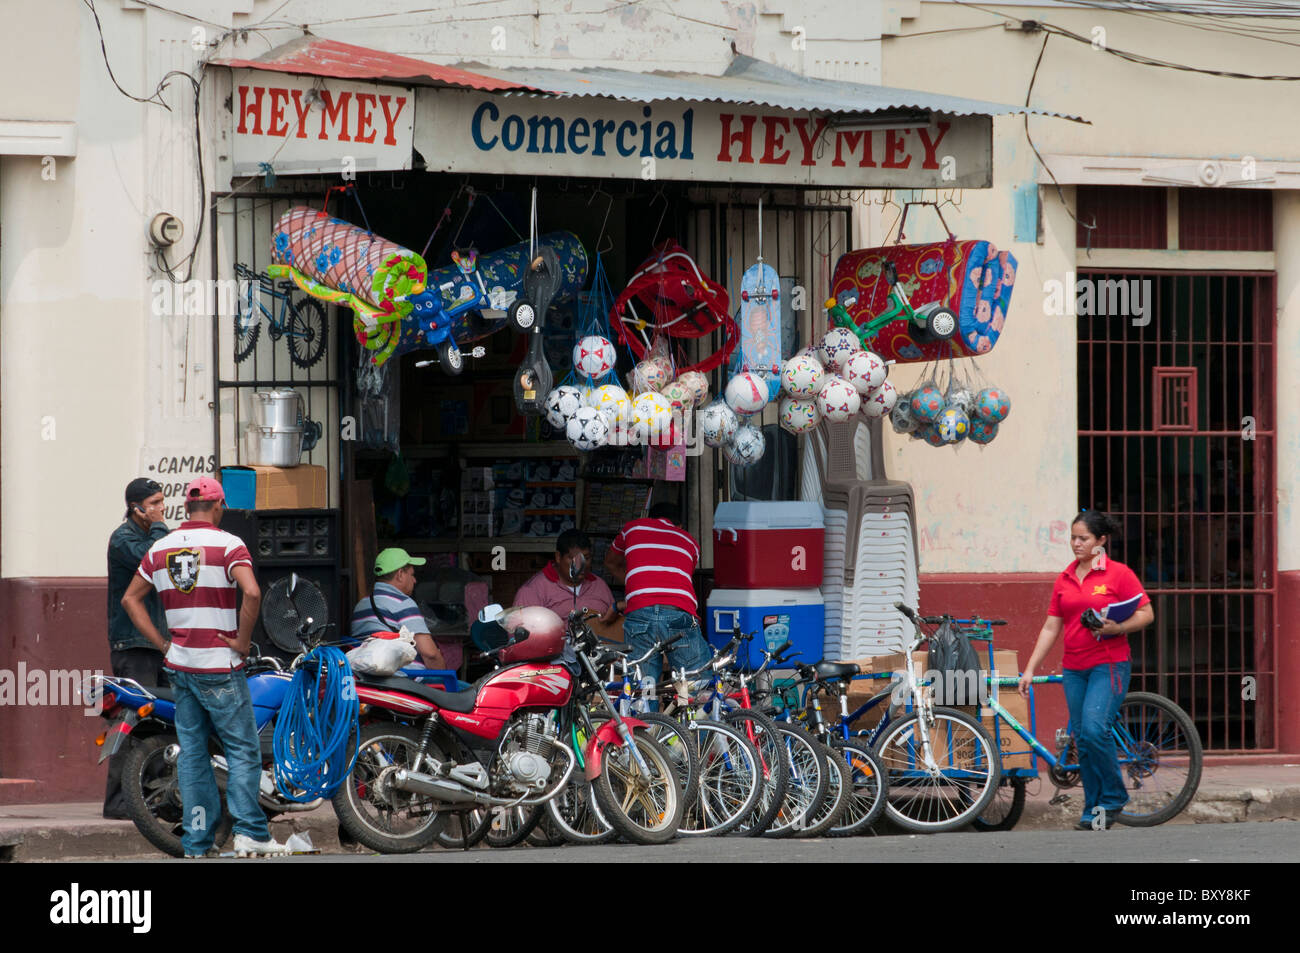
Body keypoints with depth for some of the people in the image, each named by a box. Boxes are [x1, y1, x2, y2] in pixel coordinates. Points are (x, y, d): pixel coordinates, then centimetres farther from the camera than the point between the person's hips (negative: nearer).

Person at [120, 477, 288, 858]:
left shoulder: (160, 548, 8)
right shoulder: (227, 545, -10)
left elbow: (130, 599, 14)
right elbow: (252, 592, -25)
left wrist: (162, 642, 11)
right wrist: (243, 640, -13)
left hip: (180, 665, 5)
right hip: (220, 667, -5)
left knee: (192, 752, 9)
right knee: (242, 750, 1)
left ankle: (197, 843, 8)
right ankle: (249, 833, -8)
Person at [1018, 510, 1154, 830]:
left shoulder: (1118, 574, -3)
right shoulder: (1065, 580, 12)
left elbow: (1146, 614, -3)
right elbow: (1051, 628, 14)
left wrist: (1116, 628, -20)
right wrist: (1030, 669, 10)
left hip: (1109, 664, -6)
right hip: (1074, 668, 6)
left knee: (1094, 729, -21)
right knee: (1082, 739, 4)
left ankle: (1113, 798, -4)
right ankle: (1093, 810, 11)